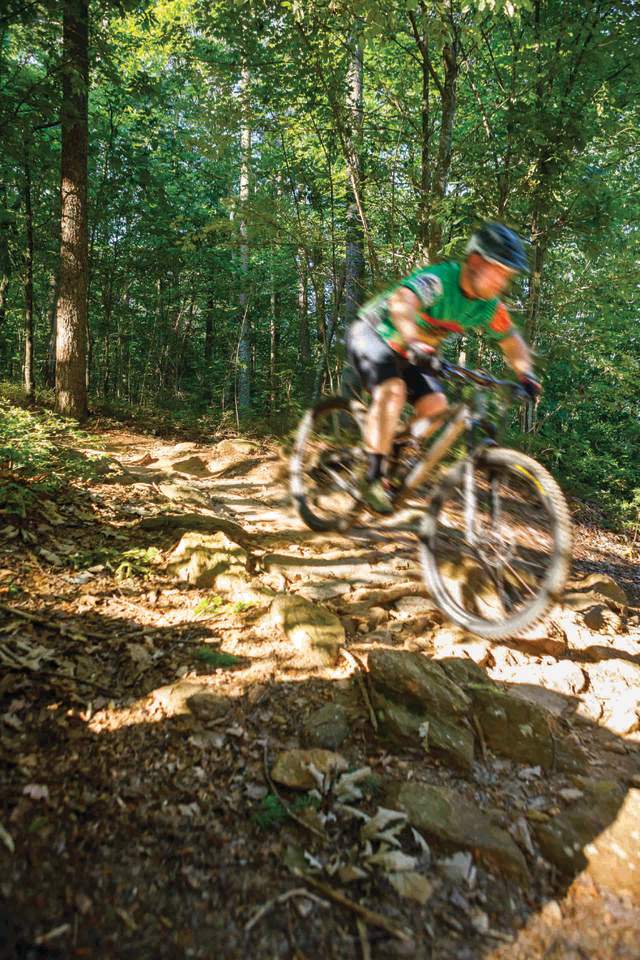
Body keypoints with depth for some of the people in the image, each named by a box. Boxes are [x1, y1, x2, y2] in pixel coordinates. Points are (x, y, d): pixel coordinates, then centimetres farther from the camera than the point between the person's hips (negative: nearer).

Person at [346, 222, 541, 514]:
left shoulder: (489, 307, -9)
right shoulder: (438, 279, -32)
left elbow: (511, 340, 5)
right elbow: (402, 301, -51)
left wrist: (525, 374, -13)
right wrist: (414, 342, -68)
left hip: (405, 352, 8)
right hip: (372, 334, -7)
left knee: (436, 406, -8)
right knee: (393, 390, -31)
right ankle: (373, 479, -26)